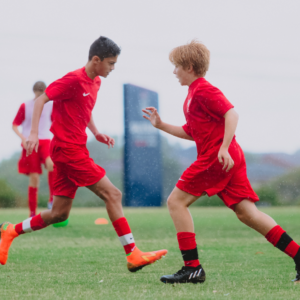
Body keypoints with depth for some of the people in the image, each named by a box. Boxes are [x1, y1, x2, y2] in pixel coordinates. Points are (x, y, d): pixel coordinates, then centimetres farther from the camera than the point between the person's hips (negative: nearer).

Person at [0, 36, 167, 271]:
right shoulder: (74, 80, -13)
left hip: (74, 150, 9)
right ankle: (133, 255, -10)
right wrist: (34, 133, -20)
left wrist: (96, 133, 14)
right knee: (112, 194, -11)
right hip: (69, 149, -9)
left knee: (59, 214, 10)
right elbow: (41, 100, -12)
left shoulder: (95, 82, 14)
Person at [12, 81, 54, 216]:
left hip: (45, 141, 1)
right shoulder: (25, 107, 4)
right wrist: (23, 137, -9)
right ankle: (32, 213, 7)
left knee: (51, 164, -32)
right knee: (34, 178, -4)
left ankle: (52, 199, -22)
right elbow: (14, 125, 7)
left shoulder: (50, 106, 8)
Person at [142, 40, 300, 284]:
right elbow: (192, 133, 30)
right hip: (231, 158, 10)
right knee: (246, 212, 3)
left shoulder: (202, 90, -7)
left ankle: (192, 268, -9)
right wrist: (161, 125, 25)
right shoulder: (193, 94, 24)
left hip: (216, 157, -10)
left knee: (176, 201, -5)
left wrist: (224, 148, -24)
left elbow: (231, 113, -18)